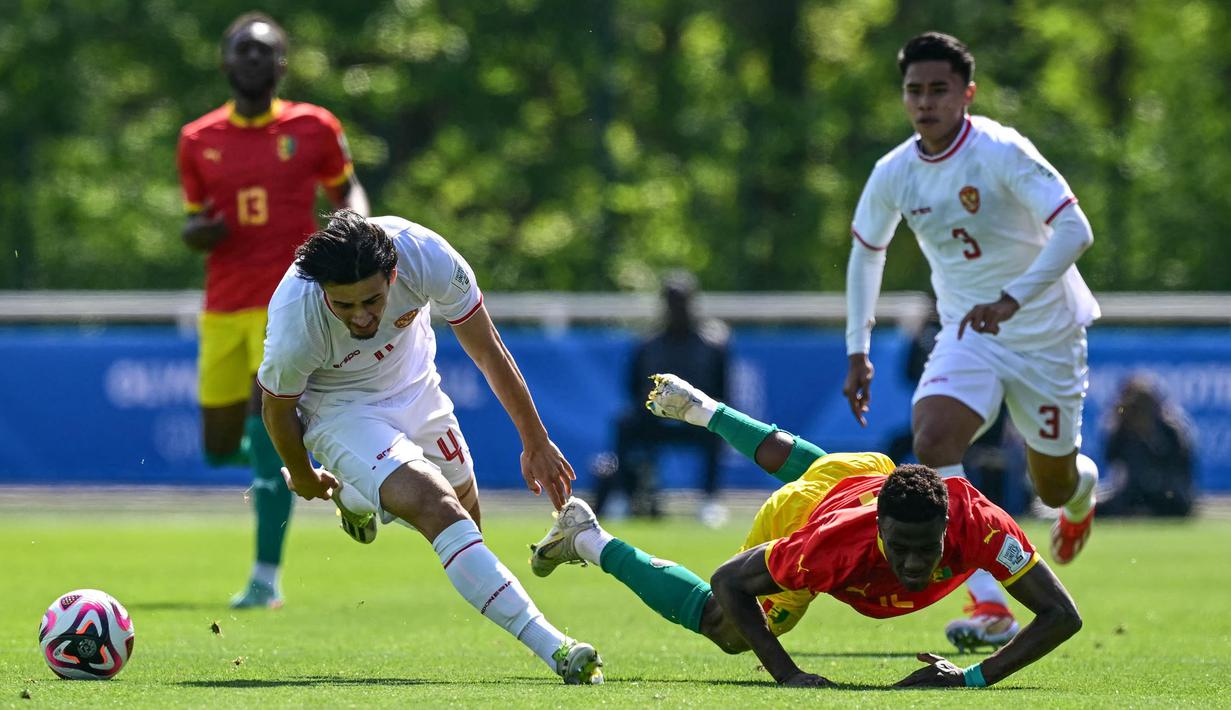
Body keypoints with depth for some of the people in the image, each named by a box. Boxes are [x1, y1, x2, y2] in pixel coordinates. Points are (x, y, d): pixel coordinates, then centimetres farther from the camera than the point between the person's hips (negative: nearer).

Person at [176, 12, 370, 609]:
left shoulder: (312, 128, 3)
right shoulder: (198, 141, 8)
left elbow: (345, 188, 16)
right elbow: (195, 227, 16)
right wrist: (198, 232, -9)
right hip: (224, 307, 4)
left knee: (265, 431, -18)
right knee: (220, 448, 6)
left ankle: (266, 577, -13)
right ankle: (270, 460, 44)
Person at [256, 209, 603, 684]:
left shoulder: (426, 255, -32)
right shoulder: (296, 328, -37)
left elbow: (489, 351, -14)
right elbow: (277, 408, -13)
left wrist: (535, 442, -4)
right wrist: (303, 477, 7)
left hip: (414, 388, 5)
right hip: (338, 409, -5)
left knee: (465, 514, 19)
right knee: (440, 511, -26)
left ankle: (357, 498, 50)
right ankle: (552, 648, -31)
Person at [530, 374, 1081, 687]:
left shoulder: (978, 523, -48)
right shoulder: (835, 546, -50)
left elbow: (1062, 615, -42)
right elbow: (728, 580, -36)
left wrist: (976, 679, -52)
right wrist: (788, 677, -45)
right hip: (798, 512, -4)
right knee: (725, 629, 16)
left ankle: (700, 408, 64)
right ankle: (587, 539, 32)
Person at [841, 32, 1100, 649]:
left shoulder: (1002, 153, -22)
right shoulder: (894, 174, -7)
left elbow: (1074, 230, -30)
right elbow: (866, 250, 12)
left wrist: (1013, 298, -43)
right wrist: (857, 351, 8)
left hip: (1045, 335, -3)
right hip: (967, 337, 3)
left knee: (1052, 487, 9)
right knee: (931, 442, -26)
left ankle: (1082, 488, 52)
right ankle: (990, 607, -29)